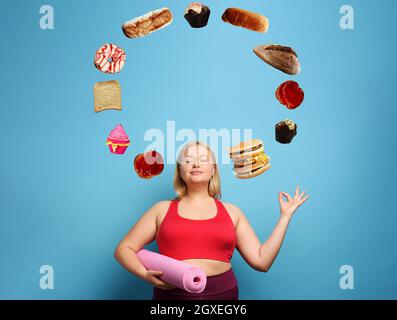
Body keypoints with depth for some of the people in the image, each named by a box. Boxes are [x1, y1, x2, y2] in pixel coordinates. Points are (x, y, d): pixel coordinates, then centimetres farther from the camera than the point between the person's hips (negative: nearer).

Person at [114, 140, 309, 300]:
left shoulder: (231, 212, 7)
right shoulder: (163, 209, 4)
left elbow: (261, 261, 2)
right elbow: (124, 249, 6)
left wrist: (285, 216, 3)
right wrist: (145, 274, -13)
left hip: (223, 293, 1)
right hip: (171, 294, 0)